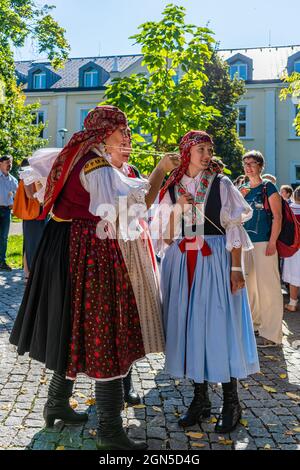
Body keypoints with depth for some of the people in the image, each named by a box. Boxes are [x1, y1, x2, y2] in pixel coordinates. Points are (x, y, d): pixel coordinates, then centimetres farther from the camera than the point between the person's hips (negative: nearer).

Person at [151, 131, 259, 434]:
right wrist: (178, 208, -8)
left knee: (219, 323, -2)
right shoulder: (173, 187, 9)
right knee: (188, 323, 4)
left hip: (215, 259, -3)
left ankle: (231, 402, 13)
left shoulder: (221, 184, 2)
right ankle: (200, 399, 19)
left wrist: (236, 267, -10)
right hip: (181, 261, 3)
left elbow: (233, 227, -2)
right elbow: (167, 235, 9)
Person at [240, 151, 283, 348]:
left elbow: (277, 217, -9)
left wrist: (272, 243, -16)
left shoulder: (268, 187, -3)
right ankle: (254, 324, 30)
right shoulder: (242, 189, 14)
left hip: (264, 242, -7)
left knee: (268, 285, -7)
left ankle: (272, 334, -1)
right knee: (249, 284, 15)